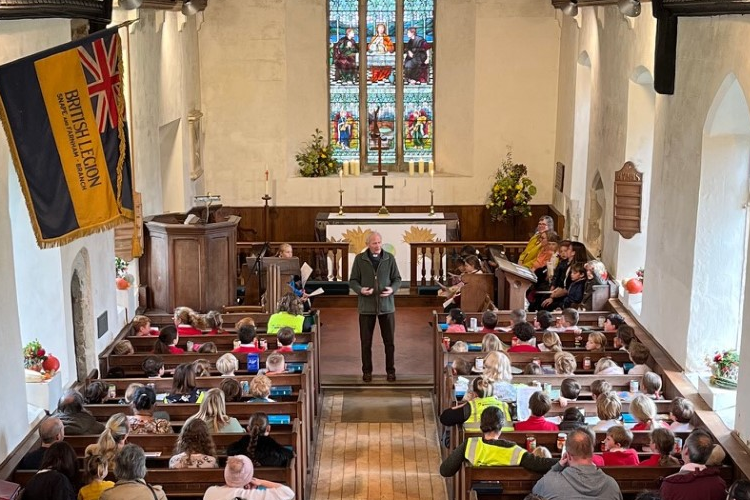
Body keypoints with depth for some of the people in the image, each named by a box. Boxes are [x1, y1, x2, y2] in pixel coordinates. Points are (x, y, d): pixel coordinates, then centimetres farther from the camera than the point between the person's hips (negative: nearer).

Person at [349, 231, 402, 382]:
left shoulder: (390, 258, 1)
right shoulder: (359, 259, -1)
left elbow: (397, 279, 7)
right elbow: (353, 280, 3)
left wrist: (392, 289, -14)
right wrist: (360, 289, -17)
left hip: (386, 305, 1)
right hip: (366, 306, 0)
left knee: (389, 341, 6)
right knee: (366, 341, 6)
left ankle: (390, 370, 19)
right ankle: (367, 371, 19)